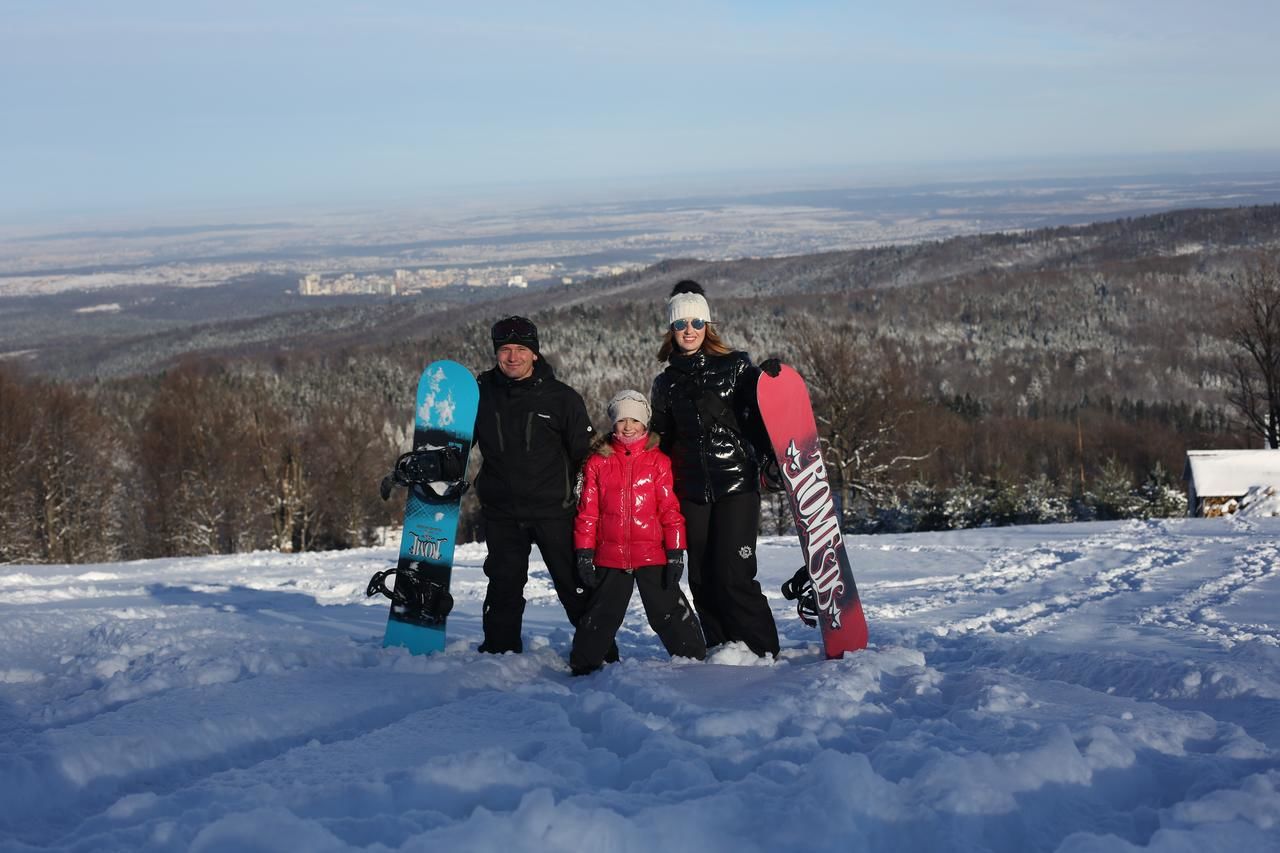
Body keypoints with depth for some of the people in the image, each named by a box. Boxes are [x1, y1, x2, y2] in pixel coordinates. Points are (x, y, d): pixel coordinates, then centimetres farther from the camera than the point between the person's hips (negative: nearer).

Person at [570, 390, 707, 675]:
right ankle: (583, 667, 24)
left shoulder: (658, 461, 1)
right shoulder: (597, 462, 3)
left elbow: (670, 509, 1)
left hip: (653, 556, -1)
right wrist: (584, 553, 1)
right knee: (600, 616, 11)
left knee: (669, 613, 4)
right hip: (610, 558, 1)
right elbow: (587, 511, 4)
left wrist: (676, 552, -3)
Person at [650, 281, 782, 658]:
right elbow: (662, 441, 20)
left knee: (733, 575, -11)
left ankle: (763, 653, 1)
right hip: (692, 492, 4)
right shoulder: (666, 383, 13)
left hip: (737, 485, -4)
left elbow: (761, 419, 2)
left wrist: (771, 462, -13)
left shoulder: (736, 367, 3)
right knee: (702, 578, 4)